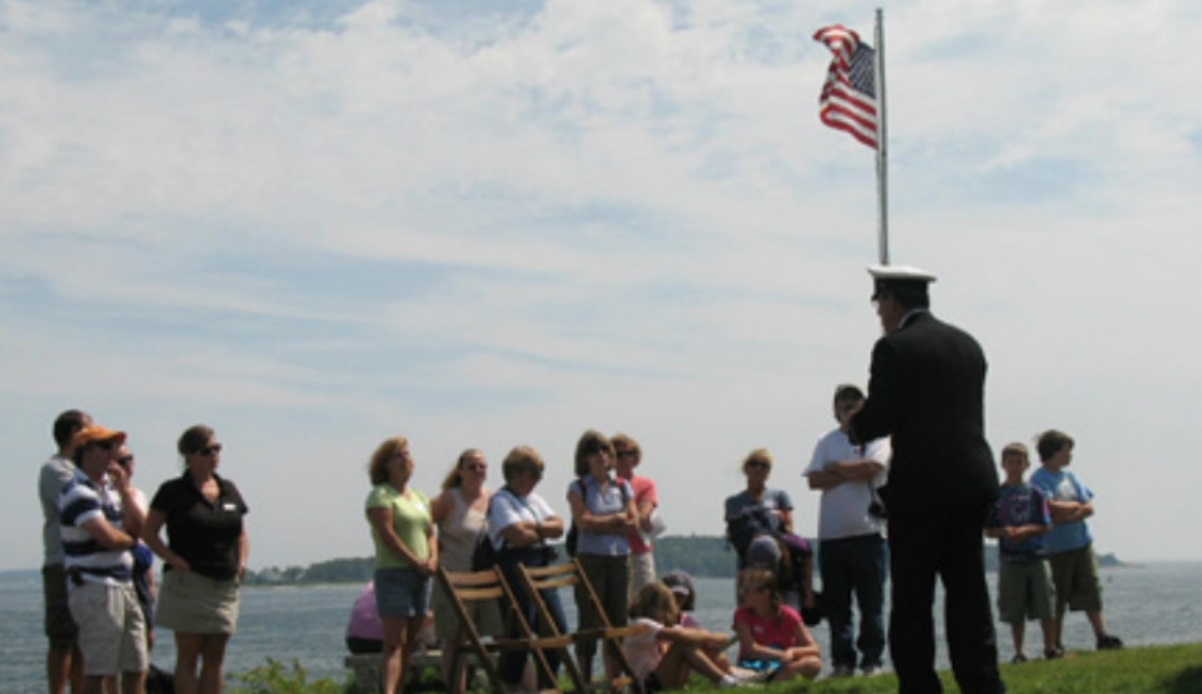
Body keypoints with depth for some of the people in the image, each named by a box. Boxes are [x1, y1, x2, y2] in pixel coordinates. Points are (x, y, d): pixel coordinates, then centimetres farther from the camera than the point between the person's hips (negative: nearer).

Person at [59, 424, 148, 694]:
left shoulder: (108, 486, 16)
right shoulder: (78, 492, -13)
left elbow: (138, 527, 8)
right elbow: (109, 538, -22)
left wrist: (124, 489, -2)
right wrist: (130, 539, 0)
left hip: (124, 585, 9)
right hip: (94, 588, -9)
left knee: (137, 667, 11)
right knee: (97, 670, -8)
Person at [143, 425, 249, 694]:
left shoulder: (229, 490, 12)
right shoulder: (174, 491, -2)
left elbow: (241, 533, 21)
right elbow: (148, 532, -2)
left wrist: (241, 560, 4)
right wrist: (172, 558, -14)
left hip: (225, 585, 5)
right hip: (188, 582, -5)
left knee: (215, 659, 7)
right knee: (188, 657, -1)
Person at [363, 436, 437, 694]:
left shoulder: (420, 498, 20)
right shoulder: (381, 495, -4)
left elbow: (430, 533, 18)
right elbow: (387, 534, -13)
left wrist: (433, 559, -2)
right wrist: (416, 562, -15)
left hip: (421, 576, 7)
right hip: (393, 573, -7)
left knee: (409, 643, 6)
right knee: (394, 641, -16)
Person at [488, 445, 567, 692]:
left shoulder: (536, 500, 20)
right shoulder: (501, 501, -6)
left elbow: (559, 527, 8)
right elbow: (519, 536, -18)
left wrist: (533, 527, -9)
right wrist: (544, 531, 1)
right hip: (515, 568, -9)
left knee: (557, 629, 7)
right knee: (520, 632, -8)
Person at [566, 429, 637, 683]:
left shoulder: (622, 487, 12)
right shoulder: (578, 488, 1)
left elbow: (633, 524, 1)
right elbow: (584, 523, -12)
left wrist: (601, 525, -9)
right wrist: (617, 519, -3)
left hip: (620, 559, 4)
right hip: (590, 560, -4)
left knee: (617, 623, 5)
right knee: (589, 623, -4)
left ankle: (614, 680, 12)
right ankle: (585, 681, 1)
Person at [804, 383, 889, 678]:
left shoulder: (877, 438, 6)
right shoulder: (827, 442, 13)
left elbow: (871, 467, -13)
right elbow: (815, 480, 0)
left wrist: (836, 467, -2)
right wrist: (853, 473, -6)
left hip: (869, 531, -3)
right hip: (831, 534, 3)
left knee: (872, 603, 0)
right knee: (836, 604, 4)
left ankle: (872, 660, 6)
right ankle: (843, 662, 10)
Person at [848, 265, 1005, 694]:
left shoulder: (895, 348, -8)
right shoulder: (968, 345, 13)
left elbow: (879, 417, -14)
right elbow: (970, 414, 15)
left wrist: (855, 429, 8)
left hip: (919, 486, -6)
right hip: (972, 481, 6)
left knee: (912, 601, 0)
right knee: (969, 595, 9)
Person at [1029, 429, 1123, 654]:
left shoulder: (1069, 476, 13)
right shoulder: (1039, 479, -7)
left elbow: (1089, 508, 5)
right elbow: (1051, 507, -22)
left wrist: (1066, 514, -12)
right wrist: (1076, 505, -6)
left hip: (1082, 543, 6)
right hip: (1056, 548, -6)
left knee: (1091, 589, 1)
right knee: (1056, 598, 0)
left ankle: (1102, 635, 0)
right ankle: (1056, 644, 6)